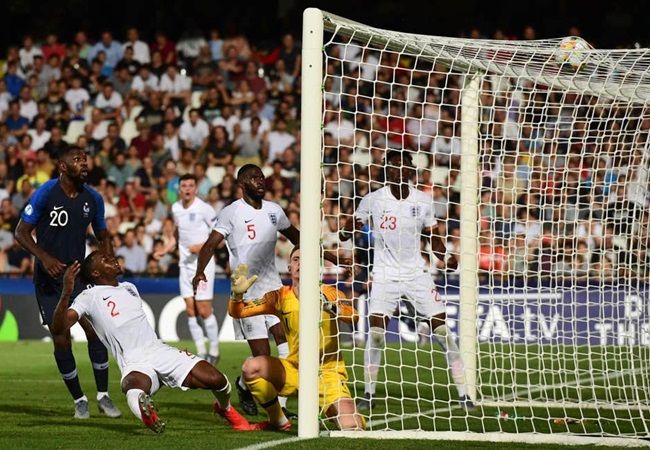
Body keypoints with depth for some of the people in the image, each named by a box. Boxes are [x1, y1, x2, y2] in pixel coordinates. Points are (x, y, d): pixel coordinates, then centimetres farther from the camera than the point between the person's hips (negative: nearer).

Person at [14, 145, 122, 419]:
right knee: (61, 341, -5)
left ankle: (103, 396, 0)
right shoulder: (45, 194, -12)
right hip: (49, 278, -3)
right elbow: (22, 232, -9)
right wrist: (44, 257, -24)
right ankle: (79, 400, 11)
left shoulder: (93, 199, 1)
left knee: (95, 329, -12)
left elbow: (102, 236, 15)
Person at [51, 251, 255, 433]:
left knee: (216, 379, -9)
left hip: (161, 351, 6)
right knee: (135, 387, -43)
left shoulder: (129, 288, 22)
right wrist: (66, 293, -26)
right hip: (135, 364, -6)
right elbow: (59, 327, -11)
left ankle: (224, 409, 21)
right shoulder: (89, 297, 2)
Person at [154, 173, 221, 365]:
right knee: (190, 311, 2)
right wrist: (164, 250, 13)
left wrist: (202, 246, -20)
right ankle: (201, 353, 10)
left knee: (204, 311, -7)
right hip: (185, 263, 6)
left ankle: (214, 351, 7)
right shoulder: (176, 209, 8)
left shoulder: (204, 209, -11)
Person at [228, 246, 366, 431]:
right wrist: (237, 292, -20)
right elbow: (237, 312, 1)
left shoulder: (329, 293, -4)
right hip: (294, 372, 3)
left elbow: (353, 317, -23)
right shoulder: (280, 297, 2)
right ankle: (278, 422, -2)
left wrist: (329, 305, -40)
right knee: (251, 367, -25)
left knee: (353, 428, -25)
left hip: (328, 373, -3)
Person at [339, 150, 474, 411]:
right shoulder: (373, 200, -3)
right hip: (385, 275, -1)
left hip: (417, 274, 1)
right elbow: (355, 223, 5)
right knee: (376, 333, -13)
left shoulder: (423, 201, 2)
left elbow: (433, 236, 8)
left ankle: (463, 395, 1)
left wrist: (445, 256, -10)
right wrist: (346, 231, -18)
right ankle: (369, 394, 4)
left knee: (443, 331, -4)